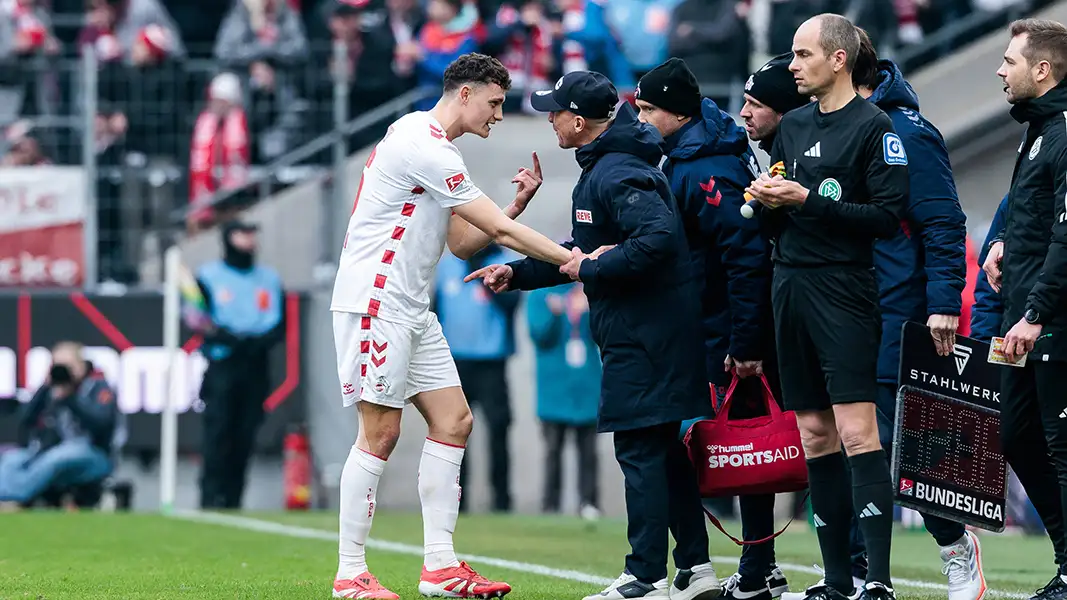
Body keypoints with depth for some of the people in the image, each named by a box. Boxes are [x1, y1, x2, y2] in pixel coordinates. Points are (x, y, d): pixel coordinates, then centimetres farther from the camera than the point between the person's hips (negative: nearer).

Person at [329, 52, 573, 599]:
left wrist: (516, 203, 6)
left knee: (453, 421, 5)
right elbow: (498, 229, -17)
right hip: (374, 302, -10)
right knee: (380, 432, -9)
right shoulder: (424, 148, -16)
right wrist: (573, 261, -15)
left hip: (411, 309, 11)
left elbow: (462, 243, 16)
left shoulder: (432, 148, 17)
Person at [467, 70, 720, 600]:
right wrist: (516, 274, 23)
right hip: (647, 331, 11)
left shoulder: (617, 175, -17)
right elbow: (585, 251, 26)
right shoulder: (601, 168, 17)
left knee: (640, 450, -7)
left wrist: (590, 269, -20)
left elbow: (659, 239, -31)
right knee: (664, 448, 14)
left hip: (644, 332, -11)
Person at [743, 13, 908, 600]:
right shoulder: (792, 126, 16)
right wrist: (767, 202, 0)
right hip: (790, 284, 7)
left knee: (856, 432, -13)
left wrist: (807, 200, -15)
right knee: (815, 436, 6)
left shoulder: (874, 127, -5)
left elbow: (887, 215, -12)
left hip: (844, 288, -7)